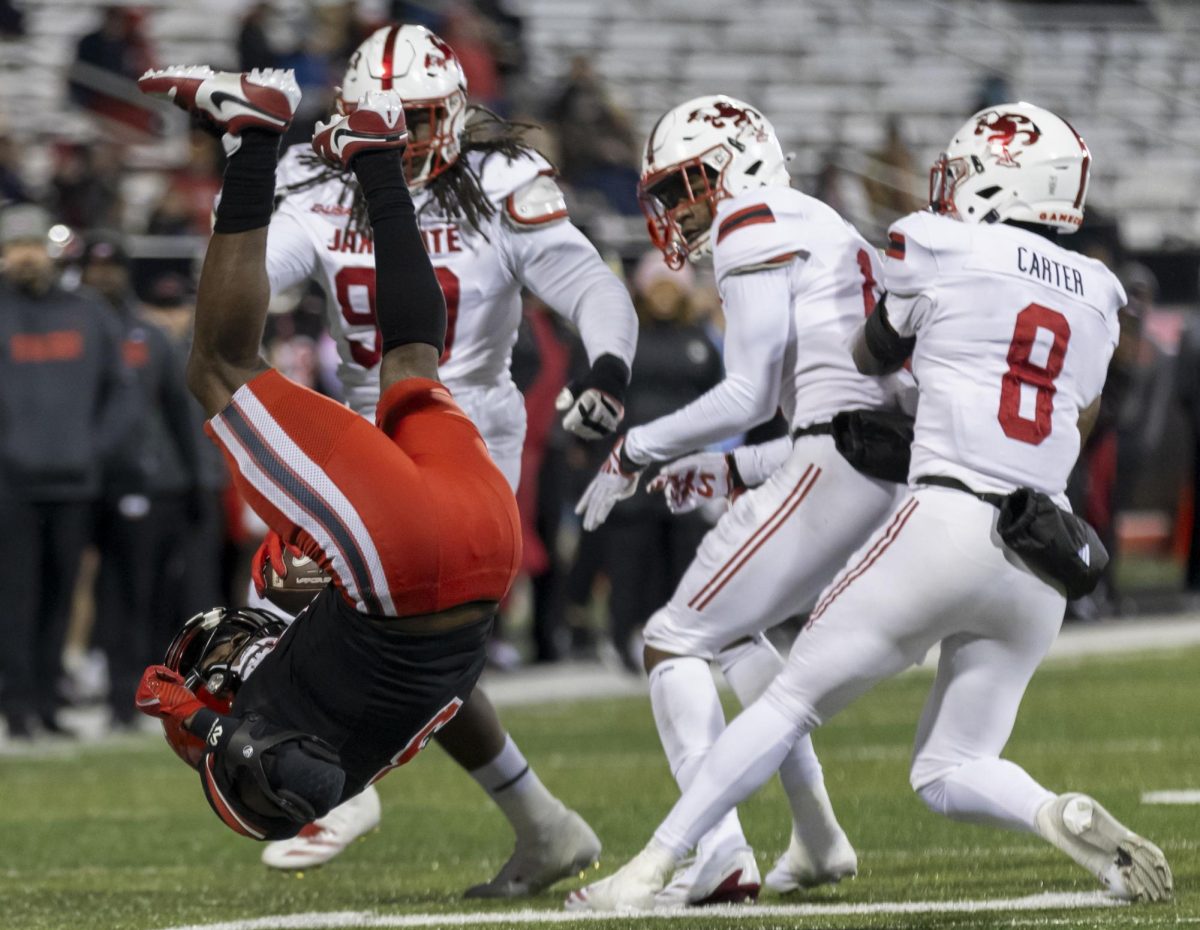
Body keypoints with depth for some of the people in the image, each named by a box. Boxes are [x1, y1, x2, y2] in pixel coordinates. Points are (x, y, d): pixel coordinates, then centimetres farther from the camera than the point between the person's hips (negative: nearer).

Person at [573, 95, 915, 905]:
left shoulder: (757, 231, -4)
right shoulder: (826, 233, 26)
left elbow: (749, 396, -11)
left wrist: (634, 452, 0)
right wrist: (730, 473, 25)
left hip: (836, 465, -9)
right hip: (892, 467, 9)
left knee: (677, 640, -3)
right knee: (734, 632, 25)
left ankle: (720, 854, -18)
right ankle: (818, 843, 21)